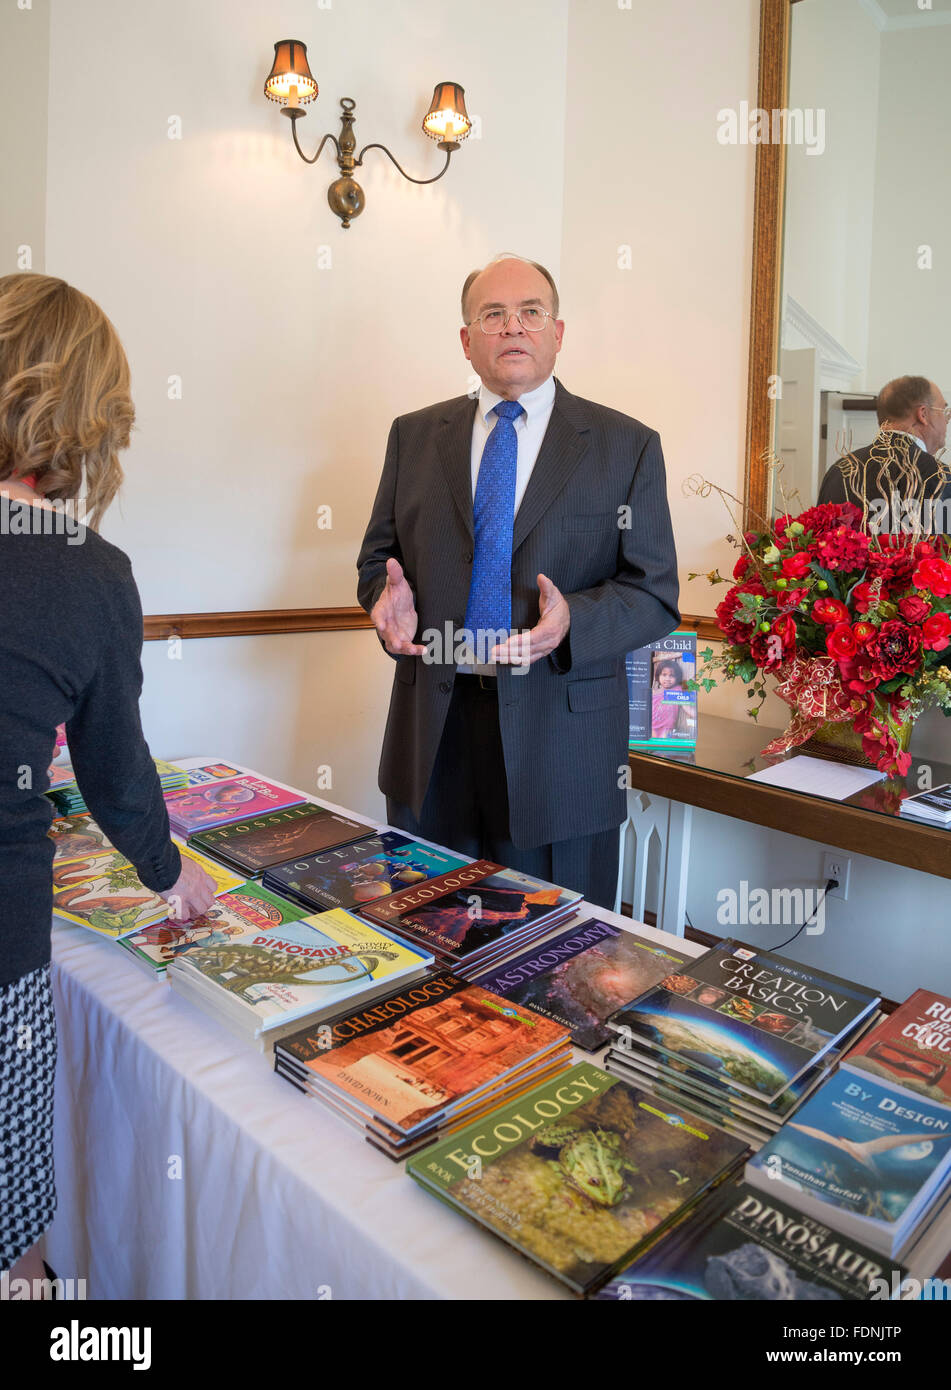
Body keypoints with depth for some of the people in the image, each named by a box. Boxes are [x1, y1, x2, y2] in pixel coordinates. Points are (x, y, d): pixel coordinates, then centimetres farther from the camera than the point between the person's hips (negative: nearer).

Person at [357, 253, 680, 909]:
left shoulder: (627, 446, 1)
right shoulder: (415, 435, 10)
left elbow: (655, 595, -2)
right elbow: (379, 555, 14)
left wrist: (572, 621, -21)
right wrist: (391, 595, -9)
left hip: (560, 741, -2)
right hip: (432, 735, 3)